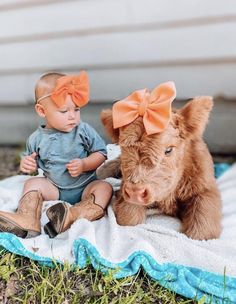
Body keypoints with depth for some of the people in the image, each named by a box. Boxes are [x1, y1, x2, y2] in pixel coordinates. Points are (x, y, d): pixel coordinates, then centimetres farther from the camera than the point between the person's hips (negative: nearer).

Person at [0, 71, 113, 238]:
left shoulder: (84, 130, -9)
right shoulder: (37, 139, -3)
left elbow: (101, 153, -6)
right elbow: (32, 162, 11)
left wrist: (84, 165, -23)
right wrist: (27, 165, -13)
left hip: (85, 187, -2)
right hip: (54, 188, 2)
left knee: (104, 187, -27)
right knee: (33, 183, -16)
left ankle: (72, 216, -47)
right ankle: (28, 220, -36)